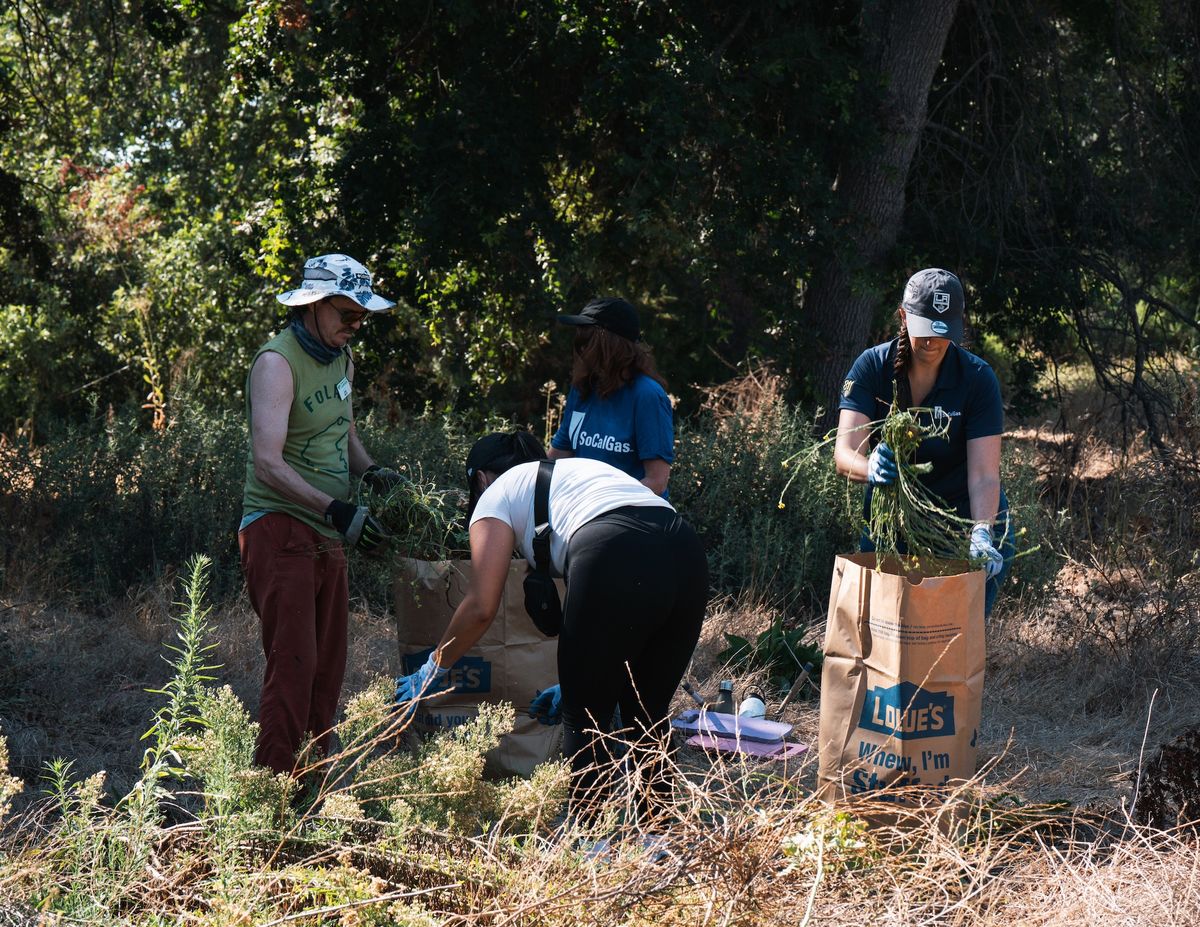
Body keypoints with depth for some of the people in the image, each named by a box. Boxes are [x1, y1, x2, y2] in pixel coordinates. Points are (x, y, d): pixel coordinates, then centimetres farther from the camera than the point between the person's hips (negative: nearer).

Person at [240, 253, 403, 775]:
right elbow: (269, 463, -22)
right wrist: (337, 510, -30)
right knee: (294, 666, -14)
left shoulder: (341, 359, 14)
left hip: (327, 537, 9)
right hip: (280, 531, -9)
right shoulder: (278, 362, -14)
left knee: (328, 669, 9)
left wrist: (369, 470, 6)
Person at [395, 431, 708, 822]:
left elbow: (481, 606, 10)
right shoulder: (575, 470, 39)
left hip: (617, 561, -7)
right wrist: (575, 683, 39)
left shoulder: (497, 494, 21)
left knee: (585, 720, 8)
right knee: (647, 716, 19)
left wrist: (434, 668, 25)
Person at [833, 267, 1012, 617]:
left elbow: (984, 474, -24)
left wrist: (981, 534, -42)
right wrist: (870, 469, -47)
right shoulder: (872, 366, -12)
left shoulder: (977, 378, -16)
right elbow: (845, 453, -23)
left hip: (963, 516, -2)